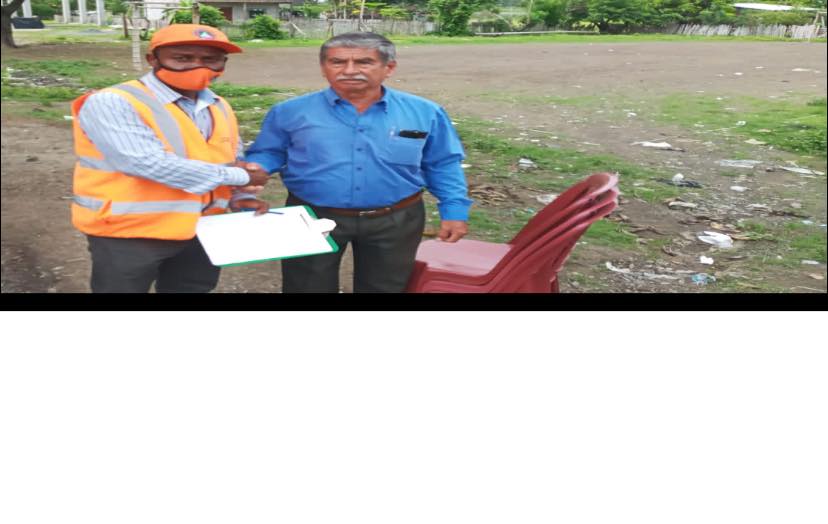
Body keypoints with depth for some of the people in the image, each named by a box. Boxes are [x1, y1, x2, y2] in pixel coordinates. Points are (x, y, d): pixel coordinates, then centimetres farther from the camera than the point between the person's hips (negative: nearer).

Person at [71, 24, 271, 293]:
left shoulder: (219, 107, 7)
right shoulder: (112, 103, -17)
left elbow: (233, 160, 18)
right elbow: (151, 164, -28)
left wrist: (240, 196, -6)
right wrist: (239, 177, -21)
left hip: (202, 229, 6)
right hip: (129, 233, -6)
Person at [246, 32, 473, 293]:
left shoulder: (424, 113, -3)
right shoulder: (291, 112, -5)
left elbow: (443, 165, 4)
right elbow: (267, 153, 4)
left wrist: (454, 210, -4)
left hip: (395, 221, 1)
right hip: (312, 219, 0)